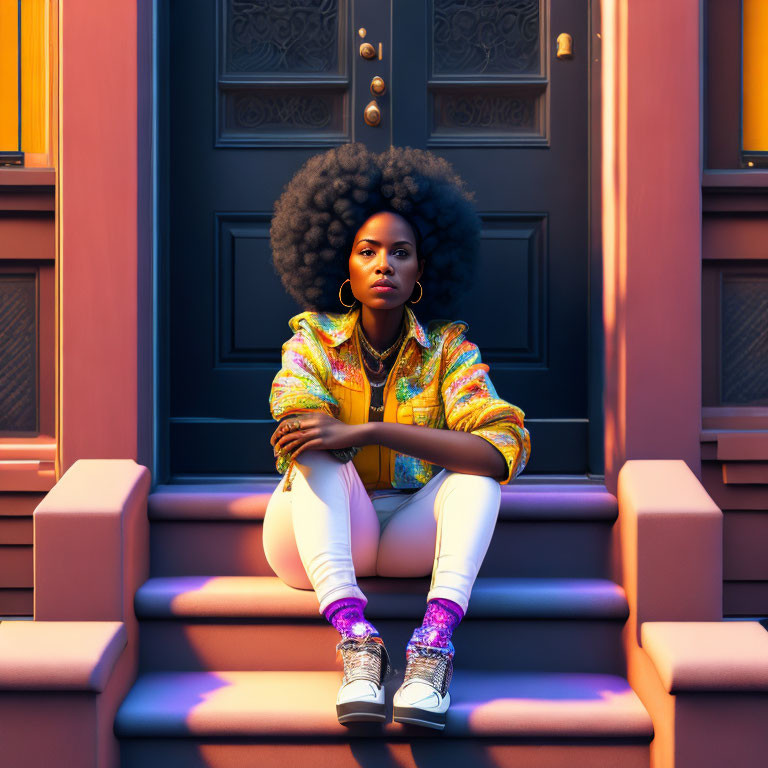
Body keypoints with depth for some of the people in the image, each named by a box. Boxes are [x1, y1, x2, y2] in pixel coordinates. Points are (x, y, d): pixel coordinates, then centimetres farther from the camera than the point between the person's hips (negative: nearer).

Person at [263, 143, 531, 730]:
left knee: (482, 458, -25)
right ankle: (353, 634, -47)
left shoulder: (447, 346, -4)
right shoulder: (313, 340, -2)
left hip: (413, 533, 1)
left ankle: (436, 637, -44)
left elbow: (505, 449, -24)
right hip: (320, 537, -1)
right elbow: (295, 434, -23)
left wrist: (366, 431, -34)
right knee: (317, 448, -29)